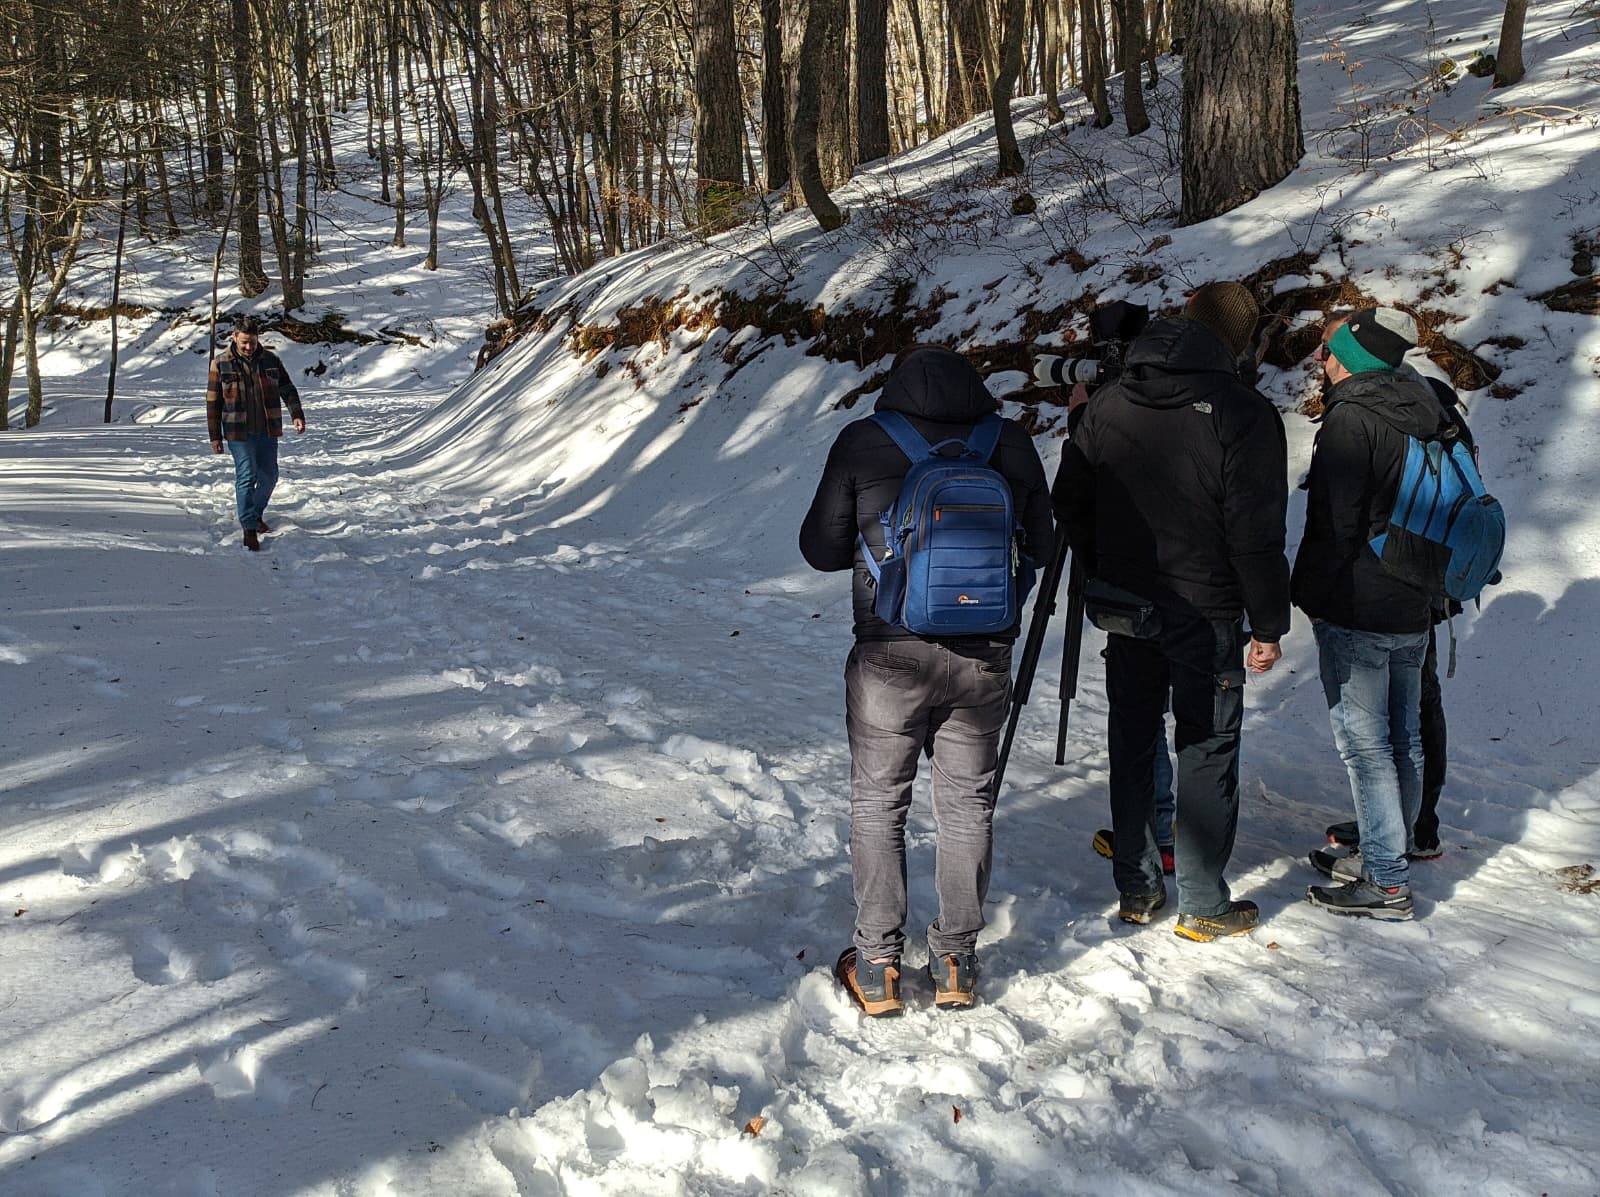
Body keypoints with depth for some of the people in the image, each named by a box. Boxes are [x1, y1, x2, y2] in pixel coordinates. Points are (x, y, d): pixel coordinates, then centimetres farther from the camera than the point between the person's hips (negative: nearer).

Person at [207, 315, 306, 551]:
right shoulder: (221, 364, -3)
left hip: (268, 431, 4)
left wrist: (297, 415, -9)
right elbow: (213, 403, 1)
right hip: (239, 433, -3)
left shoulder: (271, 360, 3)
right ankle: (249, 528, -4)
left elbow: (288, 389, 7)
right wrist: (215, 436, -1)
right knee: (246, 477, -9)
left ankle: (256, 514, 34)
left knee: (269, 476, 11)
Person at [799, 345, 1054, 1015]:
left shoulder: (862, 442, -6)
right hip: (985, 658, 2)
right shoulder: (1011, 444, -1)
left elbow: (821, 548, 0)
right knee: (968, 804, 15)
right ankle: (957, 960, 23)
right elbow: (1040, 546, 9)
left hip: (890, 657, -2)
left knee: (878, 803, 11)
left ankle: (877, 968, 15)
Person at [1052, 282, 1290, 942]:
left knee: (1132, 741, 16)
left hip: (1122, 607, 5)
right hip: (1205, 612, -4)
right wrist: (1269, 624, -7)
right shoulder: (1243, 412, -15)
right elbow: (1256, 533, -16)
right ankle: (1202, 905, 13)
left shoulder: (1110, 401, 2)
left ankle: (1135, 888, 25)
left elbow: (1069, 502, 7)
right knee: (1207, 749, 6)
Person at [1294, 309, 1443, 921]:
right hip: (1413, 608, 9)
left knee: (1364, 743, -4)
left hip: (1356, 611, -9)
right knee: (1402, 739, 16)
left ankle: (1387, 884, -1)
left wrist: (1311, 594, -8)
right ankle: (1392, 853, 31)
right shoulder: (1423, 411, 9)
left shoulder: (1349, 418, -17)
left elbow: (1332, 523, -19)